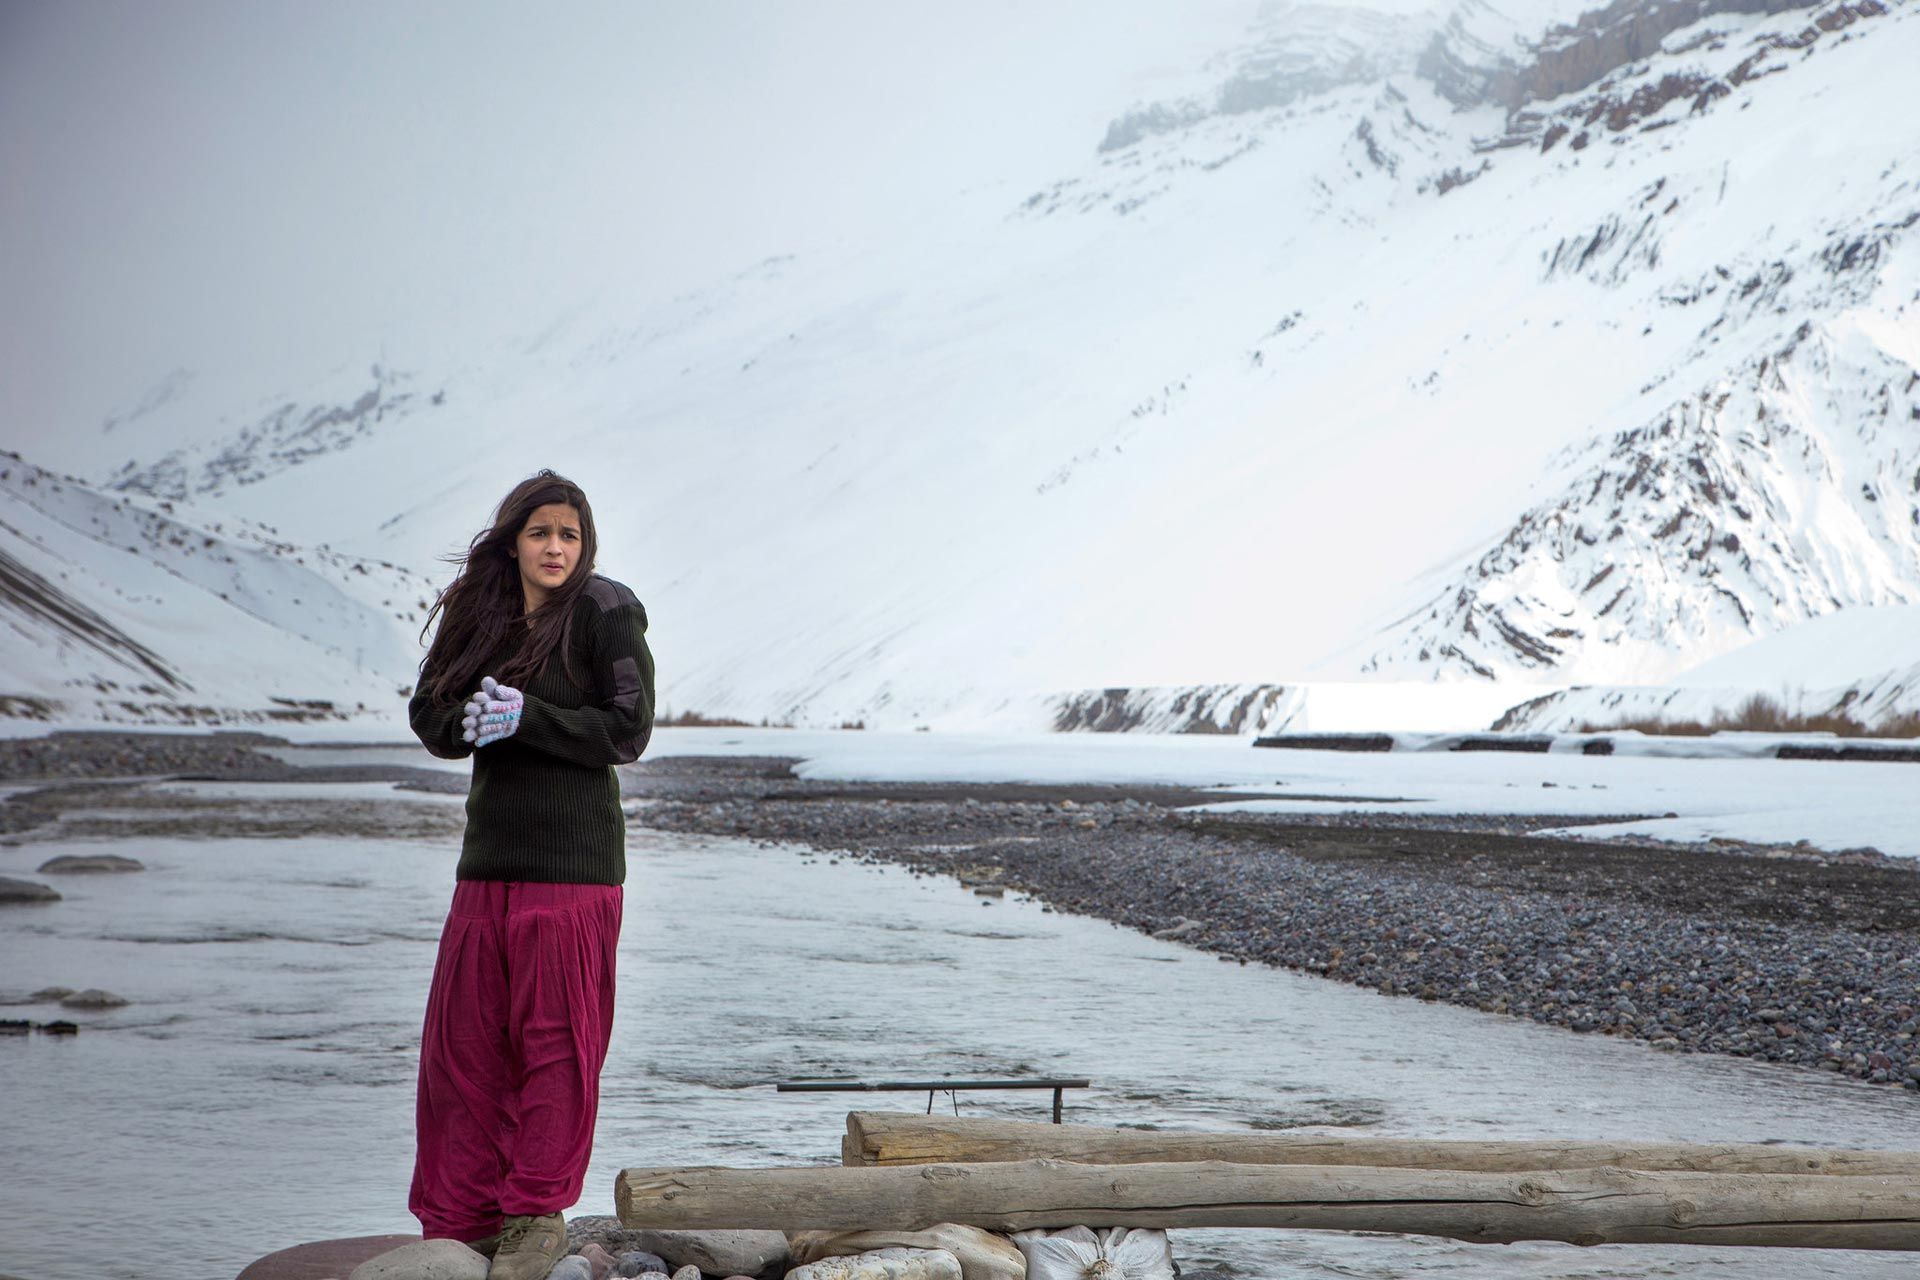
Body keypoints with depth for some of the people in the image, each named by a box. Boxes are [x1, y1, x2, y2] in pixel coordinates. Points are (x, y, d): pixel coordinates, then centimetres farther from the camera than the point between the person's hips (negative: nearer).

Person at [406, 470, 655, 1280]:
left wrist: (527, 718, -18)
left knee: (554, 1042, -2)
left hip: (572, 860, -5)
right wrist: (469, 721, -10)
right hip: (488, 858, 6)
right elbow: (427, 714, 12)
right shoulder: (479, 615, 12)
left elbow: (628, 729, -9)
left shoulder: (606, 614, -4)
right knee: (461, 1042, 6)